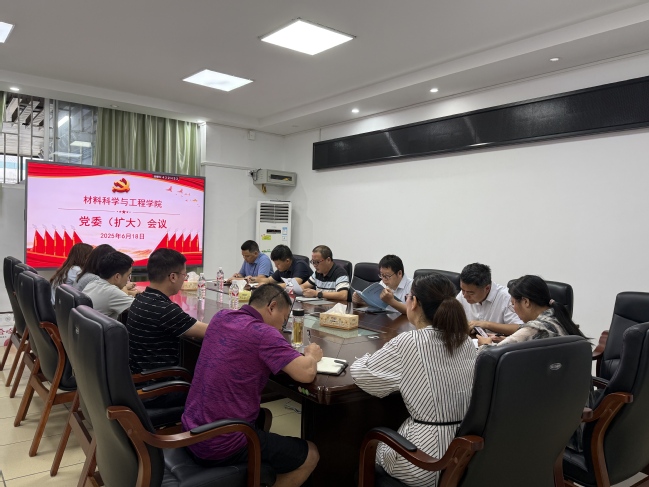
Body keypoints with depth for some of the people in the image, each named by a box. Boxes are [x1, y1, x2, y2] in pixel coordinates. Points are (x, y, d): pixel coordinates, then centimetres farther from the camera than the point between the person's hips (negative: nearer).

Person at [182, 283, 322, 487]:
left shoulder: (220, 317, 2)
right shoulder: (263, 333, -20)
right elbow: (306, 373, -26)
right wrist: (311, 355, -4)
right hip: (221, 448, -8)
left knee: (263, 417, 34)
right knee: (309, 455, 9)